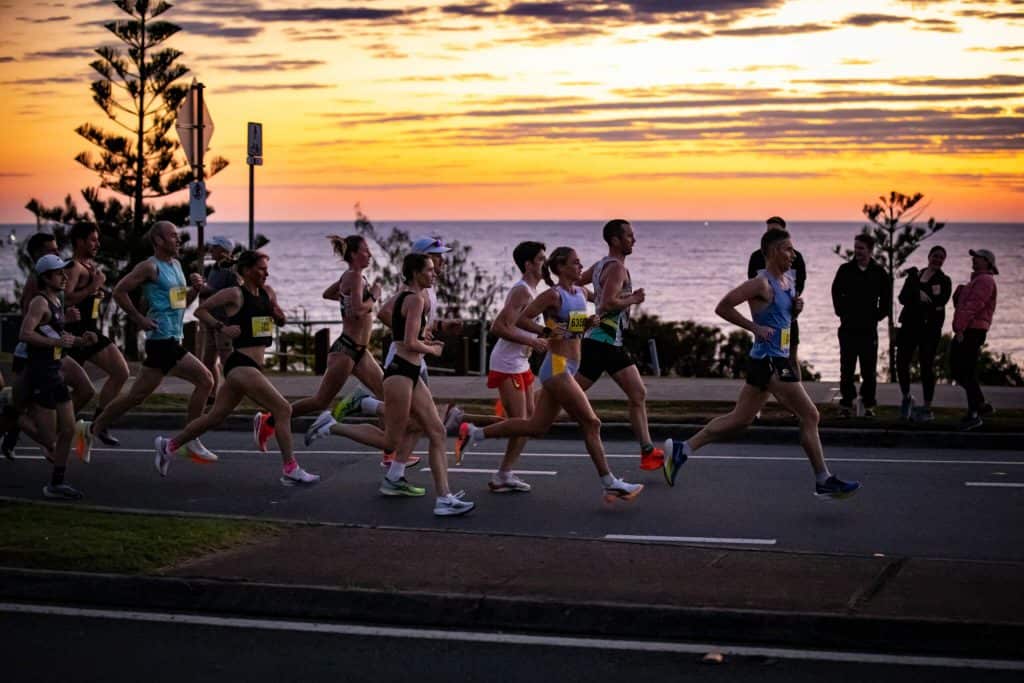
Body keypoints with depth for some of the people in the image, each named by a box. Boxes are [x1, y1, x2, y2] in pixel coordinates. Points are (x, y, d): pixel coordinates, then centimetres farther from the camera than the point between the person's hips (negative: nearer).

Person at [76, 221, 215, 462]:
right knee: (205, 380, -10)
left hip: (171, 340, 9)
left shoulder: (176, 264, 16)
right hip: (163, 340, -9)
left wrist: (195, 289, 5)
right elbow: (119, 291, -12)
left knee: (137, 395, 9)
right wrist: (140, 319, -13)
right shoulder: (150, 267, -10)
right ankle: (191, 442, -2)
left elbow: (182, 302, 24)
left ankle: (90, 429, 17)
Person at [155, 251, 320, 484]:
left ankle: (169, 445, 29)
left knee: (215, 416, 15)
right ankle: (290, 470, -12)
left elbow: (280, 321, 26)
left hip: (252, 366, 8)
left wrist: (278, 314, 4)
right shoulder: (234, 294, -7)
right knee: (283, 409, -14)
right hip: (241, 365, -8)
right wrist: (222, 327, -14)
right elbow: (200, 310, -2)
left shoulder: (267, 293, 13)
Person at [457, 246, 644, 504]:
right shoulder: (553, 295, -11)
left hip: (567, 369, 9)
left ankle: (474, 433, 19)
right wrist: (547, 332, -24)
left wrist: (589, 323, 5)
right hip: (557, 368, -9)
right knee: (591, 424, -7)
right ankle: (610, 484, -2)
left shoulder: (581, 293, 13)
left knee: (536, 427, 12)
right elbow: (521, 319, -12)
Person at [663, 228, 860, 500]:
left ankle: (681, 449, 17)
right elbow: (722, 307, -17)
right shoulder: (762, 284, -15)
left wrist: (796, 306, 7)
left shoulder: (789, 279, 13)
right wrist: (755, 327, -17)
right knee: (809, 416, -6)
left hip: (776, 360, 10)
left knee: (739, 419, 13)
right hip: (769, 362, -10)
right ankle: (824, 481, 1)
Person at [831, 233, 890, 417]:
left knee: (869, 370, 2)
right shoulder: (845, 270, 2)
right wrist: (842, 313, 2)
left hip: (869, 329, 0)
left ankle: (869, 405, 9)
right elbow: (836, 294, 8)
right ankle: (846, 404, 7)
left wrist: (877, 316, 4)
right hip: (848, 328, 0)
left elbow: (886, 299, 10)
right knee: (847, 369, 2)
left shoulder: (879, 273, 2)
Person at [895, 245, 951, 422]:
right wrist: (919, 295, -16)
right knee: (901, 362, -2)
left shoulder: (944, 280, 5)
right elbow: (902, 297, 2)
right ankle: (906, 398, 21)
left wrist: (917, 296, -9)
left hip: (930, 326, -3)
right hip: (910, 324, 3)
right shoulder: (914, 275, 14)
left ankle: (927, 409, 5)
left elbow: (940, 301, -12)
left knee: (926, 366, -3)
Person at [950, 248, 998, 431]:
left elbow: (973, 306, -18)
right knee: (956, 369, 10)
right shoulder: (976, 281, 27)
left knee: (968, 372, -10)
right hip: (965, 332, 10)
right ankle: (981, 405, 18)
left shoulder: (985, 281, -7)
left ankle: (974, 415, -7)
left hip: (971, 332, -10)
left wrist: (960, 329, -24)